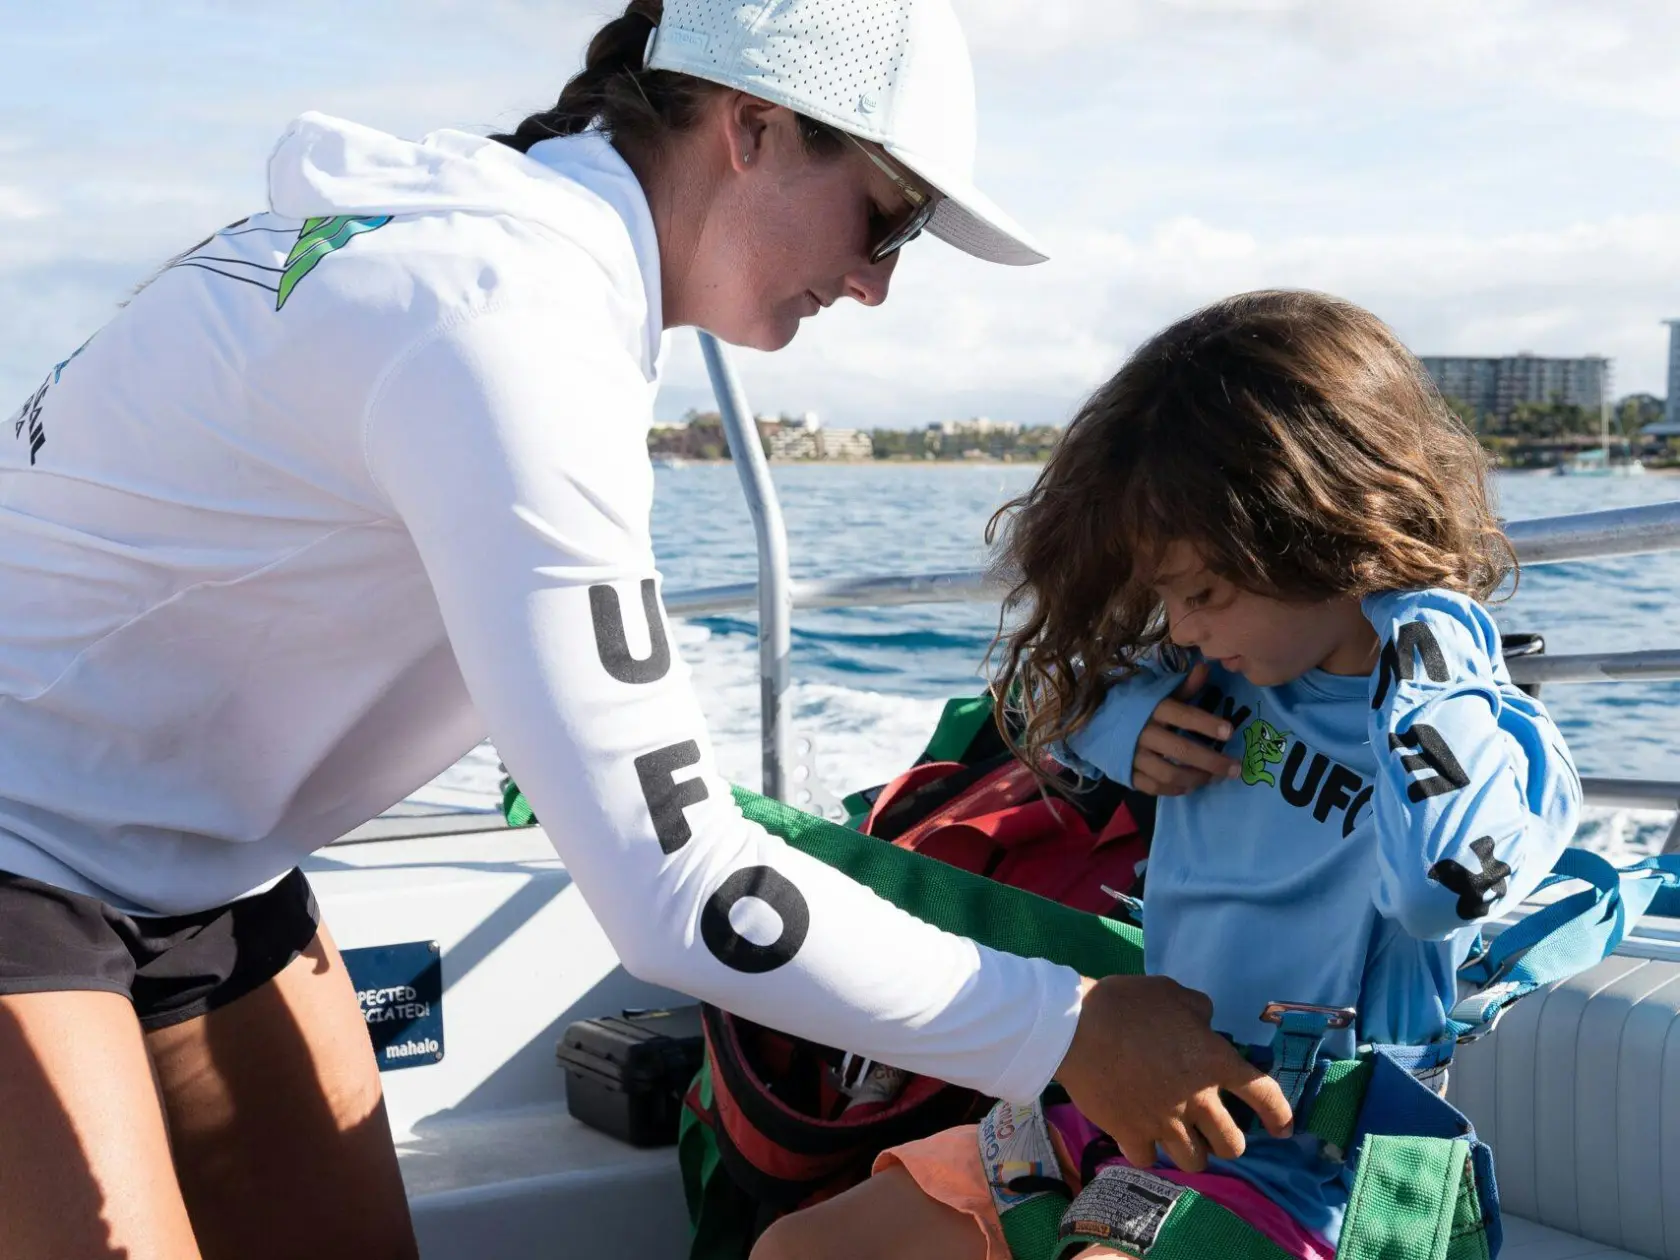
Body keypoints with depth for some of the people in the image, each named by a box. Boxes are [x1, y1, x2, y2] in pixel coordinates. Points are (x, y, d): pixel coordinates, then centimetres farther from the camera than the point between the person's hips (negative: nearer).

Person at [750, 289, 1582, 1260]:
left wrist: (1410, 632, -24)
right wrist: (1117, 718, -1)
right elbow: (1047, 683, 23)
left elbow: (1447, 881, -38)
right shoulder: (1227, 671, 5)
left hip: (1280, 1178, -7)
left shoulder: (1484, 734, -14)